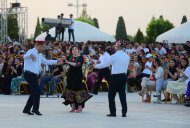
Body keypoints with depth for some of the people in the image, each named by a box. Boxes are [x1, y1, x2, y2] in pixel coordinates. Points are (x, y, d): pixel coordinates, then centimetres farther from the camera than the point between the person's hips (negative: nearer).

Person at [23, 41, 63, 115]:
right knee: (37, 90, -16)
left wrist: (56, 61, 28)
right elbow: (25, 56, -28)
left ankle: (26, 109, 16)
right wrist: (31, 55, -50)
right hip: (29, 74, -9)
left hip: (34, 75, 10)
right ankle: (35, 109, -14)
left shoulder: (39, 55, 20)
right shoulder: (32, 51, -7)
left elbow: (46, 61, 32)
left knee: (34, 92, 9)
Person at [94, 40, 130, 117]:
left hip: (116, 76, -6)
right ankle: (124, 112, 6)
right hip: (124, 76, 6)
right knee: (122, 94, 9)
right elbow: (126, 66, 13)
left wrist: (96, 66, 5)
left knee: (111, 94, 4)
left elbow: (105, 64, -8)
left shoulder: (115, 56, -12)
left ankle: (113, 112, 3)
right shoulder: (127, 56, 6)